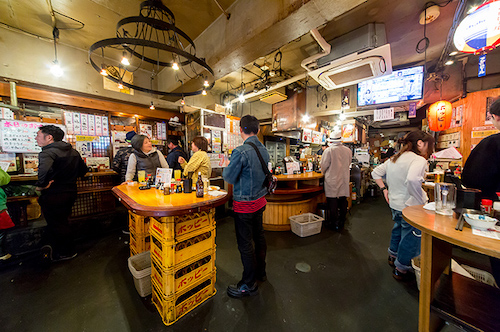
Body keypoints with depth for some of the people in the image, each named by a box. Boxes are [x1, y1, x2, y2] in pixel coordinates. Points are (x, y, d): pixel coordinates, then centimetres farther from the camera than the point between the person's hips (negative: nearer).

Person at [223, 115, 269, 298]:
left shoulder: (241, 151, -22)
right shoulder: (264, 150, 3)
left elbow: (229, 177, -18)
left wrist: (226, 167, 3)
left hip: (244, 204, -8)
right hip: (260, 200, 8)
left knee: (245, 244, 7)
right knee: (259, 236, 22)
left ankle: (249, 284, 25)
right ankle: (260, 272, 42)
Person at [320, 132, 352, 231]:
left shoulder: (328, 150, -14)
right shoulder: (348, 150, 3)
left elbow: (324, 166, -9)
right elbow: (348, 164, 14)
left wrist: (324, 172, 11)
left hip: (332, 179, -5)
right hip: (344, 179, 5)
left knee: (332, 200, 4)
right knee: (343, 200, 14)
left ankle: (334, 222, 12)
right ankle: (342, 222, 26)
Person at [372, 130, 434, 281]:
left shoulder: (394, 158, 7)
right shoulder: (419, 160, -18)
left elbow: (376, 173, 11)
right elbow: (412, 179, -36)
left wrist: (384, 189, 11)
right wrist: (421, 202, -24)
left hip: (395, 204, 8)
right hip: (410, 207, -8)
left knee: (398, 229, 28)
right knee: (410, 238, 10)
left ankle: (393, 257, 49)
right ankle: (401, 270, 27)